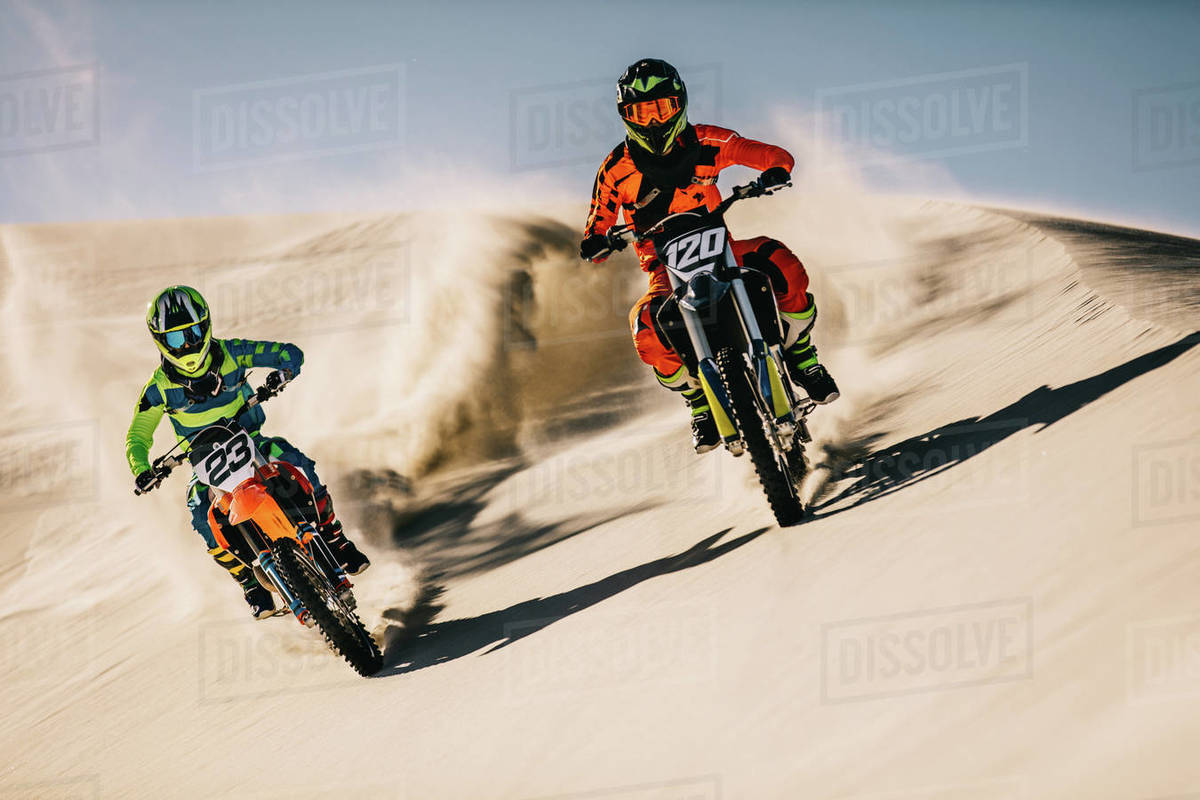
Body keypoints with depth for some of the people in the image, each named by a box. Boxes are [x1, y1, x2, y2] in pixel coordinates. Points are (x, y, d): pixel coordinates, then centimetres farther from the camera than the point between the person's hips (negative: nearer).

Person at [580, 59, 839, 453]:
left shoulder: (705, 143, -1)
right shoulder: (617, 169, -3)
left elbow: (776, 155, 0)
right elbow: (597, 225, 2)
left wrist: (775, 171, -25)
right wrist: (595, 243, -24)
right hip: (666, 268, -1)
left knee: (781, 264, -28)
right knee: (647, 325, -34)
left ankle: (801, 358, -6)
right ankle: (699, 401, -8)